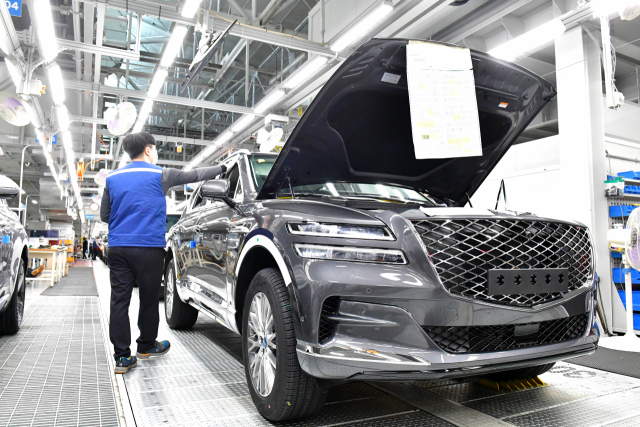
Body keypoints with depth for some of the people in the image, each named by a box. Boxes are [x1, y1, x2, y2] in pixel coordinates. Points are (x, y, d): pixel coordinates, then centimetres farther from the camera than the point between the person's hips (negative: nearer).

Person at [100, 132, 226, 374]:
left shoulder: (113, 178, 12)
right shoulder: (160, 175, 0)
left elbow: (104, 215, 17)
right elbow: (193, 175, 11)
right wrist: (222, 168, 24)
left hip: (118, 247, 4)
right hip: (149, 248, -4)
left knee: (119, 300, 4)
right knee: (149, 298, 11)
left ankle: (122, 356, 5)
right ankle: (146, 346, 27)